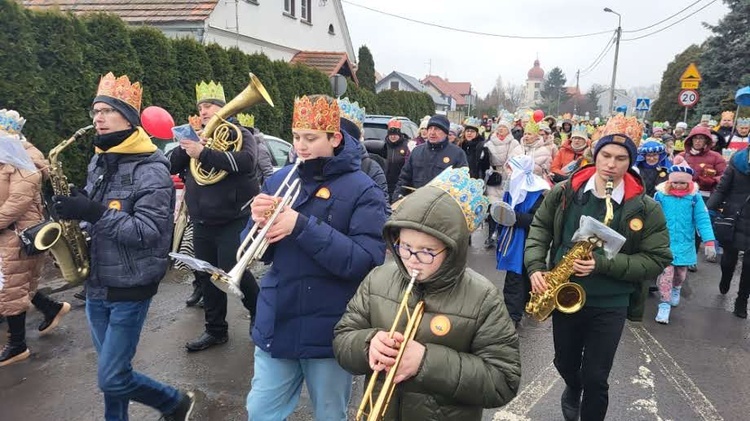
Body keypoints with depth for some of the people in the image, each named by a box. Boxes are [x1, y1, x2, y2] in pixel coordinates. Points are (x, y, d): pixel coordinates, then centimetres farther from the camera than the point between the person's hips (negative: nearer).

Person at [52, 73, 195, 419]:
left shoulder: (151, 168, -16)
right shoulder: (98, 162, 8)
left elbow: (149, 232, -23)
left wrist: (95, 213, -29)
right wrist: (74, 212, -4)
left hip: (130, 289, -7)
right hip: (95, 285, 7)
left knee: (112, 379, -1)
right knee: (111, 371, 18)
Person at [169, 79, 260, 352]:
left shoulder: (240, 134, -2)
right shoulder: (198, 137, 17)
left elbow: (245, 160, -24)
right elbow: (172, 166, 9)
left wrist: (204, 153, -26)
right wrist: (187, 147, -8)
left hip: (233, 220, -7)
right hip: (202, 222, 7)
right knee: (207, 275, 11)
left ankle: (260, 315, 16)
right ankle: (215, 330, 25)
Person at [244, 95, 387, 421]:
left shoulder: (362, 190, -12)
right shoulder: (279, 180, 3)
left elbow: (366, 261, -22)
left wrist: (301, 226, -27)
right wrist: (259, 223, -17)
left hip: (329, 330, -4)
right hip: (277, 323, 4)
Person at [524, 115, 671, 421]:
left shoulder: (645, 208, -12)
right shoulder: (564, 192, -6)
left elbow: (657, 259, -10)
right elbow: (540, 227, 4)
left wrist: (603, 264, -23)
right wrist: (535, 267, -11)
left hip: (609, 305, -2)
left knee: (596, 378, 5)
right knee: (564, 362, 24)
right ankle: (573, 388, 59)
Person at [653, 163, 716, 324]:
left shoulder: (695, 197, -8)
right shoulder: (660, 195, -9)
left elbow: (703, 220, -7)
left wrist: (709, 241, -13)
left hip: (685, 244, 2)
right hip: (664, 243, -2)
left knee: (681, 273, 18)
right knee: (665, 273, -9)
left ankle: (676, 290, 50)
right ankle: (664, 304, 3)